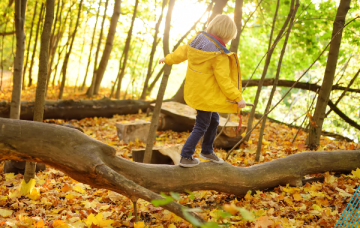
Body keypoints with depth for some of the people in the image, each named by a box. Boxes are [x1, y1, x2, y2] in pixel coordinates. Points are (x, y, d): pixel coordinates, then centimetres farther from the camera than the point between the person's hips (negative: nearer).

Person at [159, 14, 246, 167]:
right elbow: (223, 80, -23)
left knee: (214, 120, 23)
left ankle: (207, 151, 38)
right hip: (206, 96, -8)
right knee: (201, 126, 7)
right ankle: (186, 157, 15)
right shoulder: (219, 54, -24)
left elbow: (182, 52, 15)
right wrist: (238, 97, -18)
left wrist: (168, 59, 32)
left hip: (195, 91, 9)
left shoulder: (197, 40, -1)